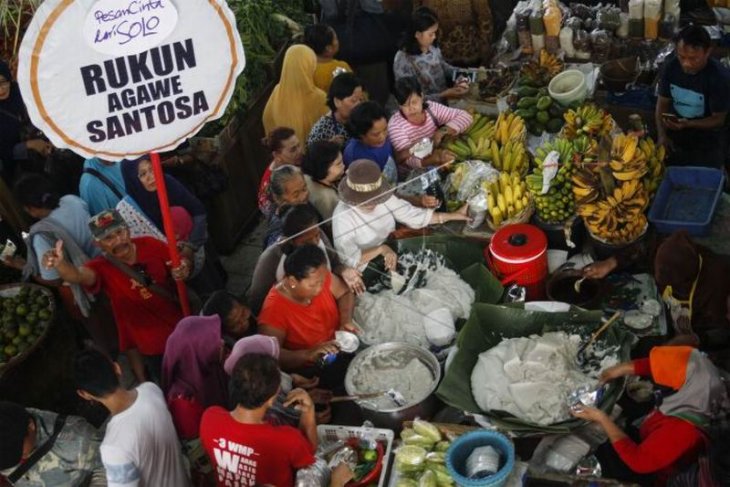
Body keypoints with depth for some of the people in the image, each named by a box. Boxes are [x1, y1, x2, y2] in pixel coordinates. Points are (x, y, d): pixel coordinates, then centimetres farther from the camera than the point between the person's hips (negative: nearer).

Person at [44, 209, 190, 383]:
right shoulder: (102, 266, -22)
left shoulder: (150, 245, -15)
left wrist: (183, 270, -25)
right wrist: (59, 263, -66)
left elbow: (181, 261, -1)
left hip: (180, 327, 3)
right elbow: (78, 275, -44)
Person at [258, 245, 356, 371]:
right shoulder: (274, 310, -28)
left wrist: (346, 321, -13)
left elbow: (345, 293, 6)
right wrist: (308, 354, -44)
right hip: (311, 371, -5)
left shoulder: (319, 277, -12)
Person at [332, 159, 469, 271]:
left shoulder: (384, 198, -8)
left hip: (392, 253, 7)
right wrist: (381, 249, -32)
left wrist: (455, 215, 2)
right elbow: (349, 260, -27)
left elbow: (413, 215, 1)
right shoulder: (343, 216, -23)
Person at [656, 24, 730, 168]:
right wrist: (662, 135, -15)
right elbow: (662, 103, -1)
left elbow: (718, 119, -16)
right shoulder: (671, 66, -11)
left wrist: (688, 124, -33)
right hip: (675, 130, 4)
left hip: (708, 135, -3)